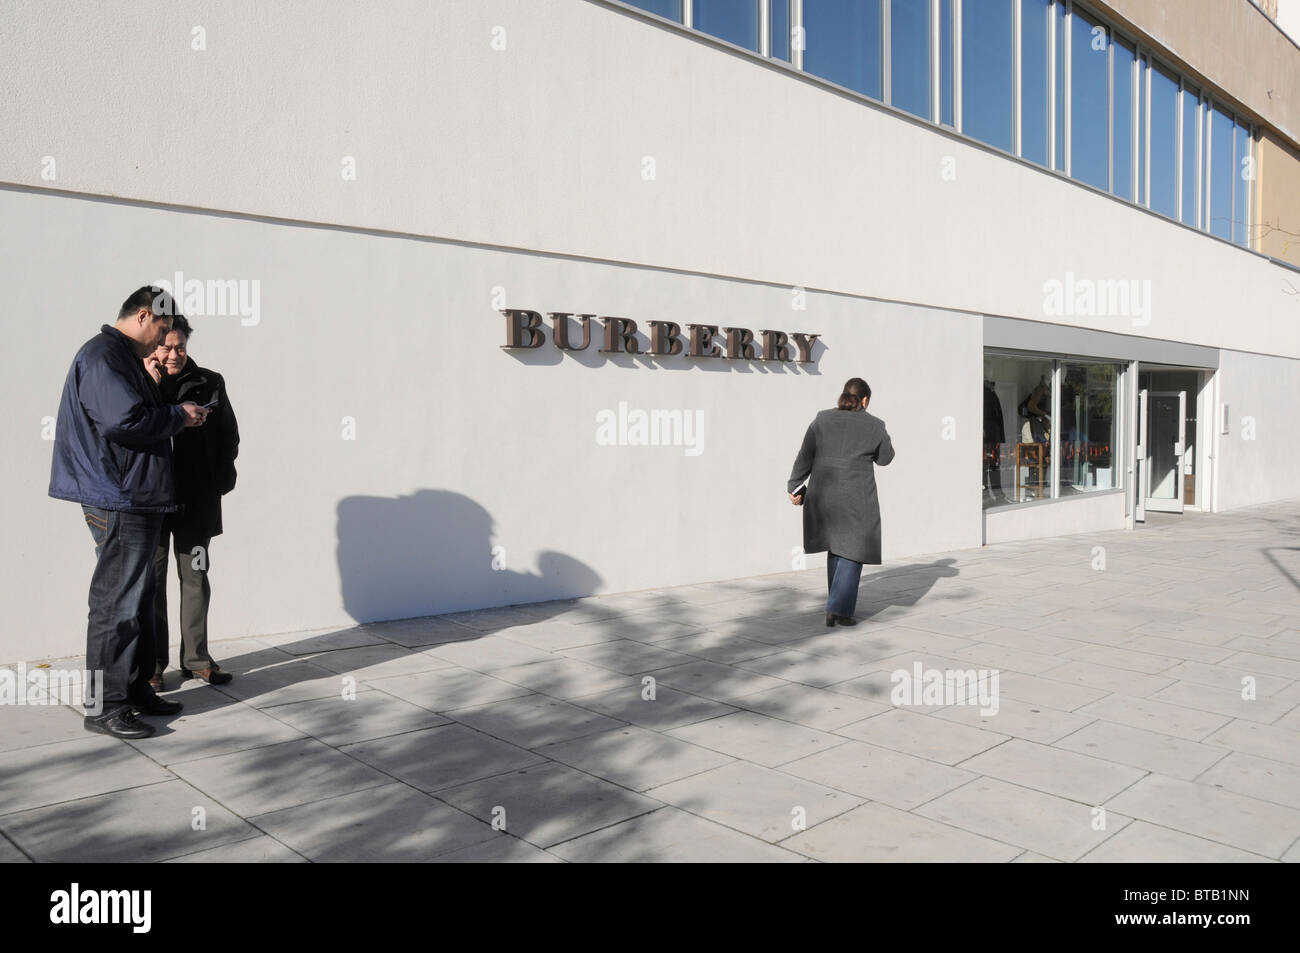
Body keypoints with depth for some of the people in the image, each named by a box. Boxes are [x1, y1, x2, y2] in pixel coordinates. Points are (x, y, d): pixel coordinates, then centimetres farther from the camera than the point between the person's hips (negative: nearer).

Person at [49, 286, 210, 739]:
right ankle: (104, 706, 1)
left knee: (138, 598, 15)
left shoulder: (123, 358, 21)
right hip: (117, 501, -11)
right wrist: (178, 416, -12)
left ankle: (136, 689, 25)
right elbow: (125, 420, -25)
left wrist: (175, 416, 9)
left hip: (138, 499, 11)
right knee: (116, 602, -6)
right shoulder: (102, 357, -13)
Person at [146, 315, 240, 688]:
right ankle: (152, 663, 15)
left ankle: (195, 658, 19)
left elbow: (229, 435, 11)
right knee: (152, 581, 5)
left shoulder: (209, 384, 4)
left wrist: (219, 479, 3)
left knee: (195, 579, 9)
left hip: (196, 500, 2)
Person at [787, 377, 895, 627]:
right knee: (852, 553, 4)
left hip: (823, 496, 4)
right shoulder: (874, 426, -3)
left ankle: (839, 603, 28)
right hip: (857, 500, -4)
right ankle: (838, 609, -4)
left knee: (836, 548, 19)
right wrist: (884, 439, 29)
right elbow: (884, 458, 11)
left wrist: (795, 487, 7)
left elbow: (805, 457, 0)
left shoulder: (822, 420, 2)